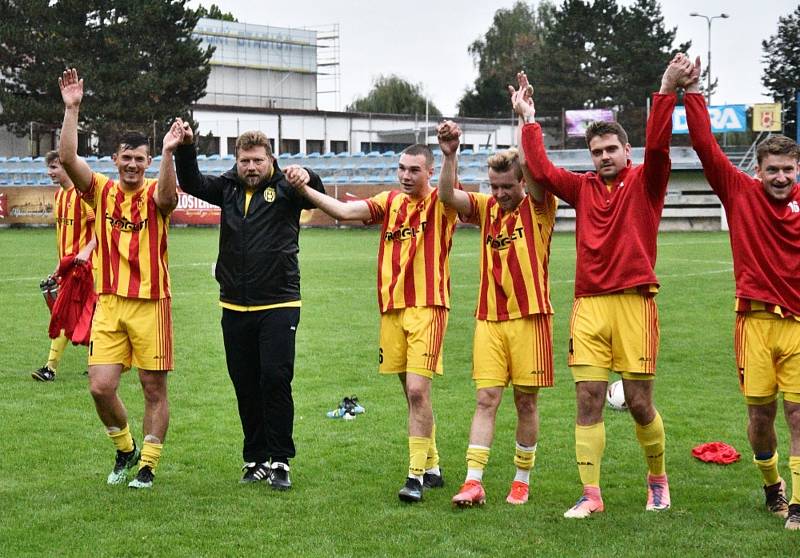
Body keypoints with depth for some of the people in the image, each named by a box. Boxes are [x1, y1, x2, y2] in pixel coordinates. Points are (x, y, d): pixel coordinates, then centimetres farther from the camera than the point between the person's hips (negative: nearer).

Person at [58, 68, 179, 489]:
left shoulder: (155, 194, -3)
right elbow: (68, 158, -10)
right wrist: (71, 109, -19)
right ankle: (124, 449, 21)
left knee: (154, 389, 3)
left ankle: (147, 464, 17)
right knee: (101, 387, -5)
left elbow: (166, 194, -29)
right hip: (109, 302, 2)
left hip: (150, 302, -2)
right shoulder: (102, 190, 4)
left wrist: (168, 153, -45)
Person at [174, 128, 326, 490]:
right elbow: (191, 184, 4)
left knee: (275, 380, -8)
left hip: (278, 305, -4)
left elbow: (316, 197, -18)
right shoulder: (228, 188, 10)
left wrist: (307, 178, -41)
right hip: (235, 307, 4)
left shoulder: (283, 188, -2)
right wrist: (185, 148, -13)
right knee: (245, 387, 9)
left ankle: (279, 460, 2)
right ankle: (255, 459, 19)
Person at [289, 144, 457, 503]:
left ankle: (417, 475, -9)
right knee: (412, 393, 12)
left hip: (427, 306, -5)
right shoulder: (390, 201, 12)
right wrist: (304, 190, -9)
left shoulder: (439, 204, -2)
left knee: (417, 390, -13)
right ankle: (432, 467, 24)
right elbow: (344, 211, 2)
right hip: (392, 308, 5)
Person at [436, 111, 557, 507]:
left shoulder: (538, 207, -2)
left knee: (526, 401, 5)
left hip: (529, 315, -3)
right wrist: (449, 154, -22)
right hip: (489, 318, 3)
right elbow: (447, 195, -7)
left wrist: (527, 125, -27)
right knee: (486, 398, -2)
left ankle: (522, 480, 18)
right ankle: (473, 482, -7)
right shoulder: (486, 208, 8)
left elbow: (535, 172, -21)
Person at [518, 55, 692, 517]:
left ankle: (658, 479, 25)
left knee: (639, 402, 1)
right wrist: (529, 119, 12)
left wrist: (667, 91, -20)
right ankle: (591, 495, 2)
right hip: (588, 305, 3)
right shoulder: (583, 187, 14)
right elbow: (541, 170, 10)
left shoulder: (645, 182, 4)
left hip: (633, 302, -3)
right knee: (588, 400, -2)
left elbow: (658, 147, -12)